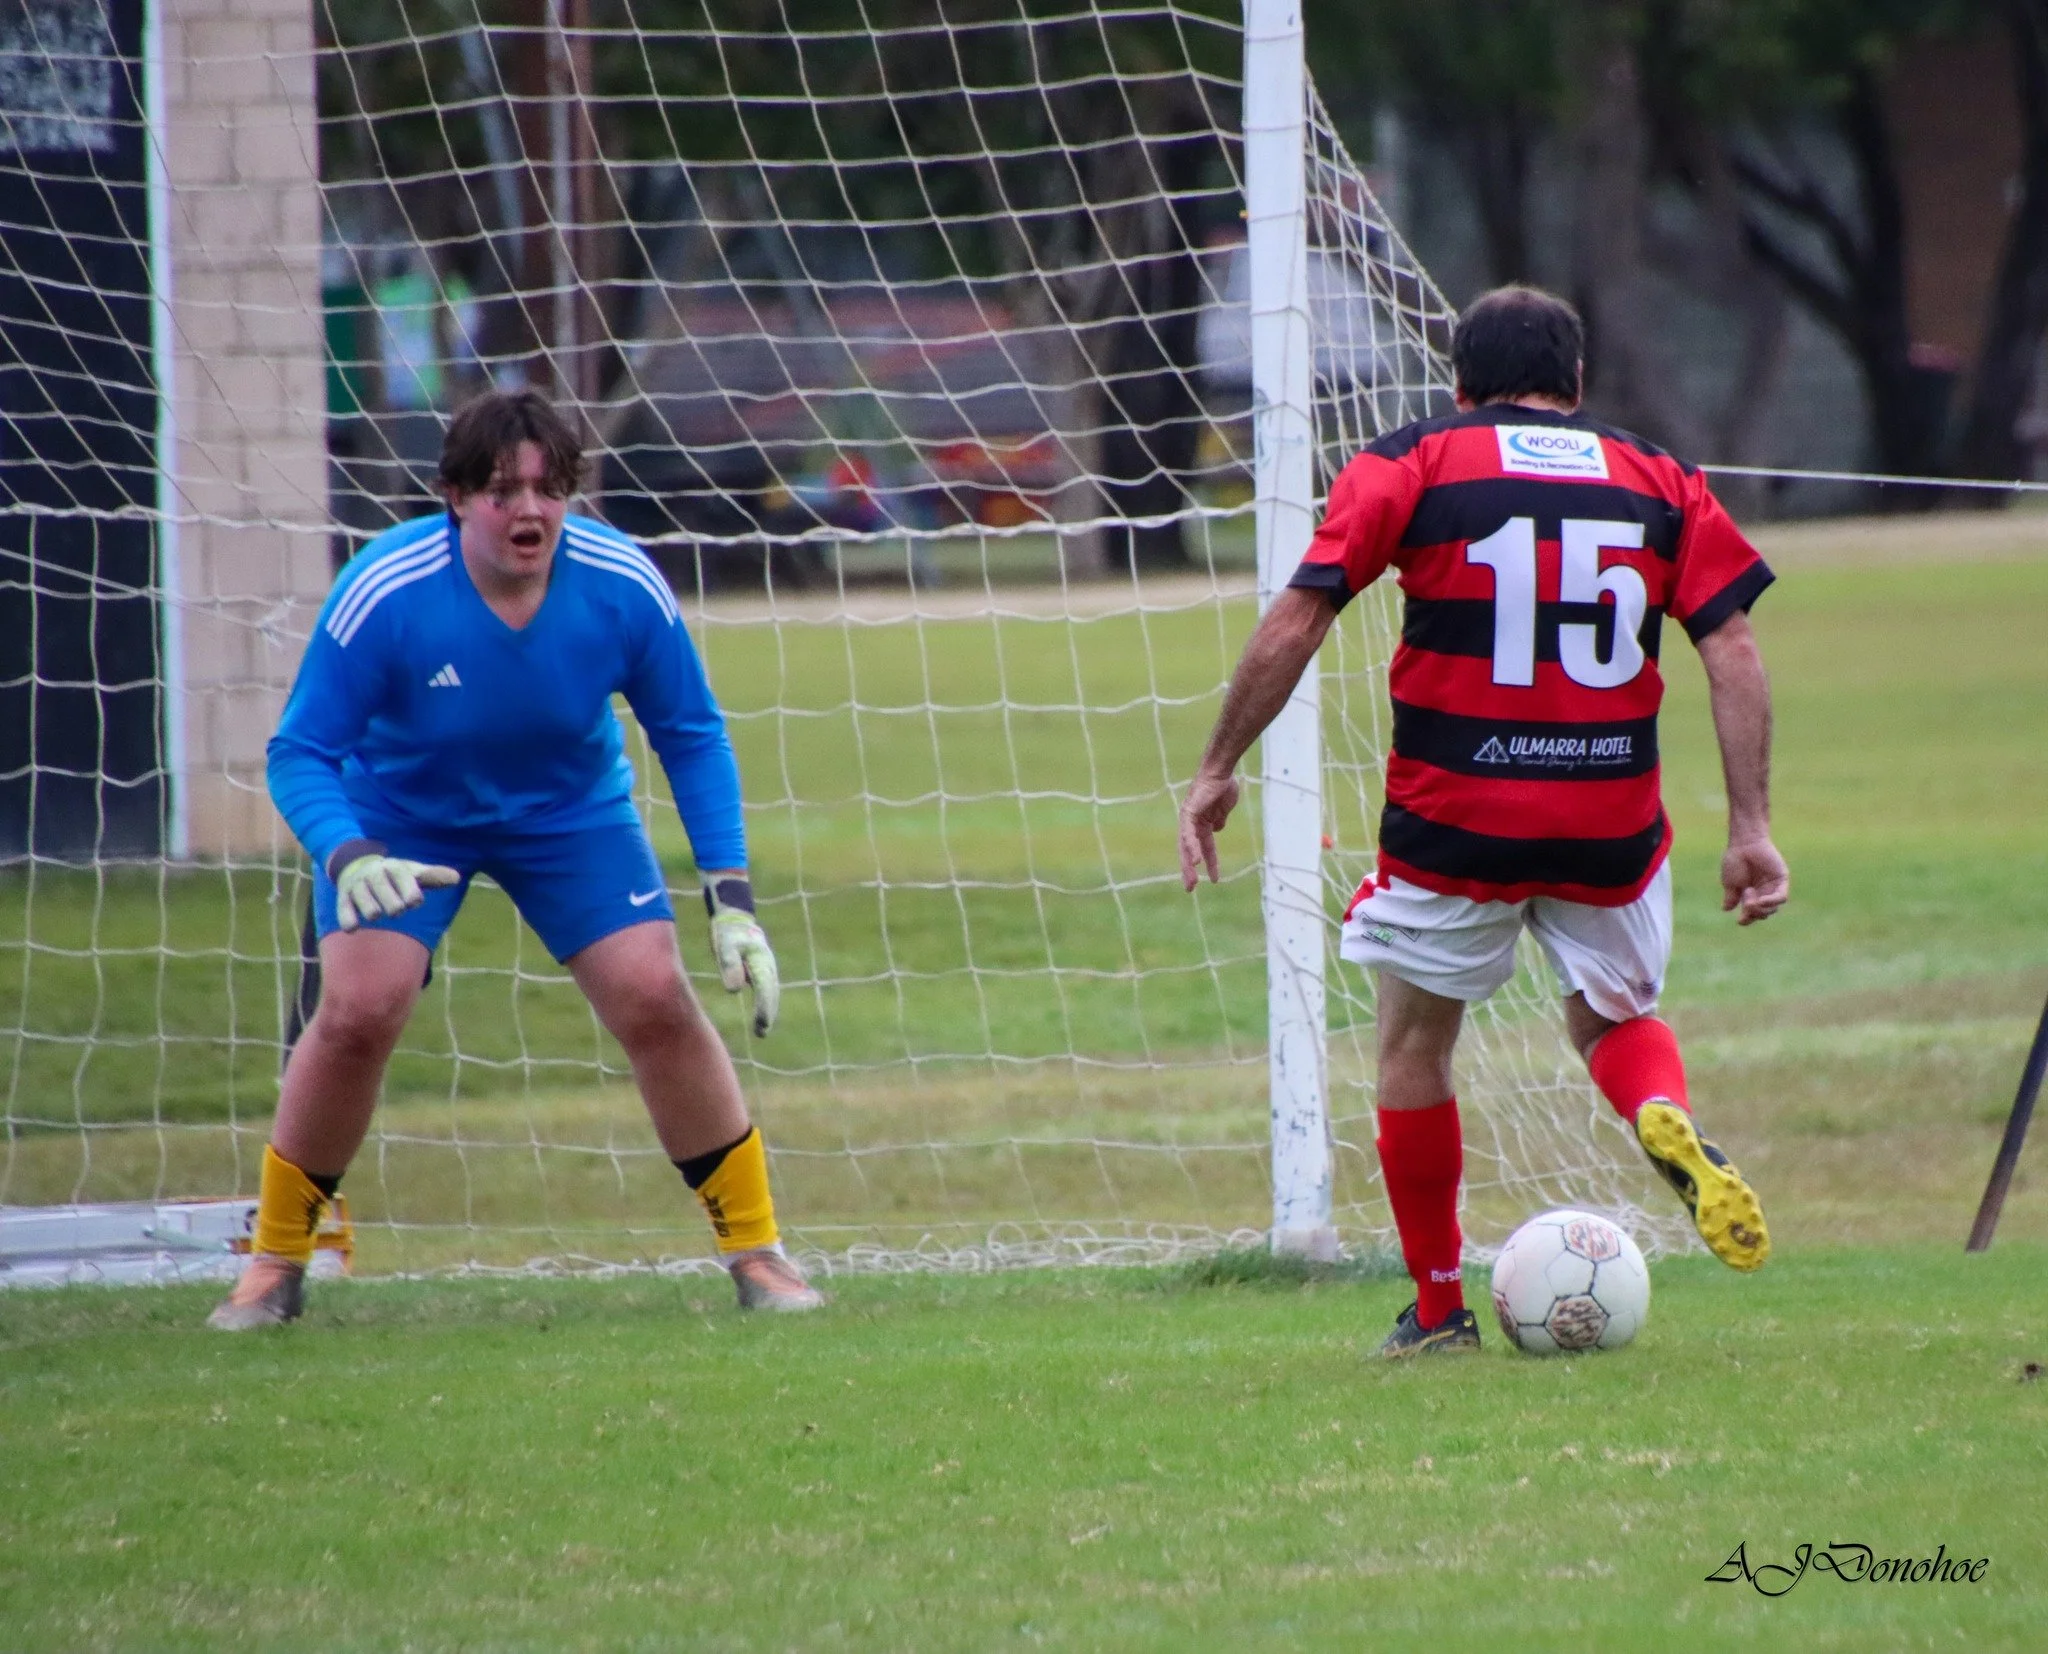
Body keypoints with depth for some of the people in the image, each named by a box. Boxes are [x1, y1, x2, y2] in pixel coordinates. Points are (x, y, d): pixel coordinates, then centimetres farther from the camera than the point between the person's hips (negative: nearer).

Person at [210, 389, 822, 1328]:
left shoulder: (624, 588, -24)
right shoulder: (384, 595, -31)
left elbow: (691, 738, -10)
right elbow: (300, 754, -24)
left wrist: (731, 899, -17)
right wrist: (348, 858, -44)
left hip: (572, 814, 2)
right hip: (401, 817, -2)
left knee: (656, 999, -12)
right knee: (359, 1009, -19)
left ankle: (755, 1249, 4)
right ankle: (274, 1264, 0)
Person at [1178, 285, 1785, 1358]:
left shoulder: (1408, 466, 2)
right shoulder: (1661, 483, 7)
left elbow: (1293, 623, -5)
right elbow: (1733, 651, -1)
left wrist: (1219, 768, 2)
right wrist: (1751, 828, 0)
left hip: (1451, 825, -2)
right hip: (1613, 826, 2)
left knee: (1415, 1047, 17)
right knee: (1615, 1019, 23)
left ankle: (1437, 1308, 21)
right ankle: (1669, 1124, -10)